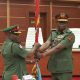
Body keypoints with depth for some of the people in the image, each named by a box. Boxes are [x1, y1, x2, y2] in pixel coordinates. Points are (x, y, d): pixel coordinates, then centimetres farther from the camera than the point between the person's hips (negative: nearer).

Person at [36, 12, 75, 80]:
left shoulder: (70, 35, -9)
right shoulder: (53, 33, 10)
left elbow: (58, 48, -19)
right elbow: (47, 43, -6)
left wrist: (43, 55, -23)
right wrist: (38, 50, -26)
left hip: (65, 69, -6)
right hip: (53, 68, 6)